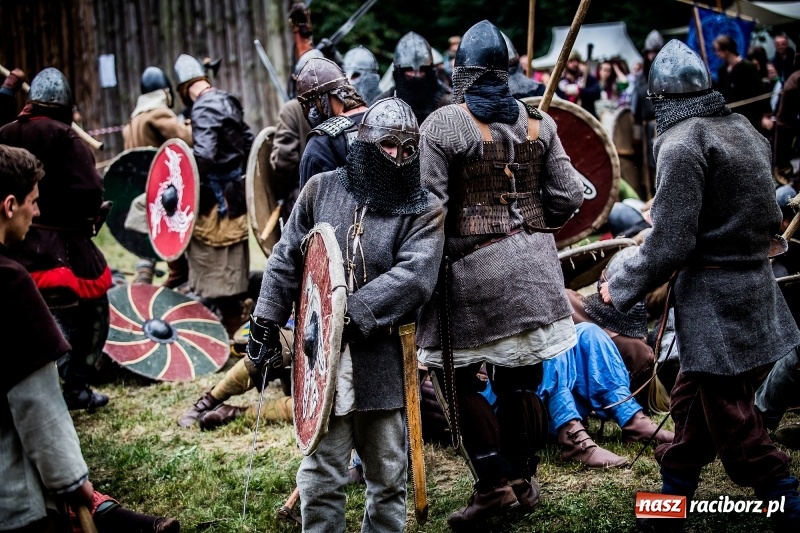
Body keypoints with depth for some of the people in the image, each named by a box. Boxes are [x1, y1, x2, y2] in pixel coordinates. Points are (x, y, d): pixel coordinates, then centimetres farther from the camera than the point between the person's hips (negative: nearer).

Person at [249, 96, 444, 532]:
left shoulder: (424, 211, 0)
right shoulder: (321, 190, 5)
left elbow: (414, 276, -15)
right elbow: (286, 260, 10)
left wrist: (350, 313, -22)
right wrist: (266, 322, 6)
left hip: (385, 358, 0)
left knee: (388, 476, 10)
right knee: (321, 474, 4)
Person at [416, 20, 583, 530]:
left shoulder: (444, 124, -9)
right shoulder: (538, 121, 5)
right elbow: (567, 196, 5)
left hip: (474, 266, -5)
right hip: (534, 265, 5)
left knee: (460, 377, 6)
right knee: (521, 377, 12)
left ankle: (496, 482, 4)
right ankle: (523, 479, 23)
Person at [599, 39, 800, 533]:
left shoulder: (682, 144, -16)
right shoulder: (744, 129, 9)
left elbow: (669, 246, -20)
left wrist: (620, 288, -5)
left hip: (716, 299, -9)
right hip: (755, 281, 9)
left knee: (735, 428, 0)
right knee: (691, 404, 18)